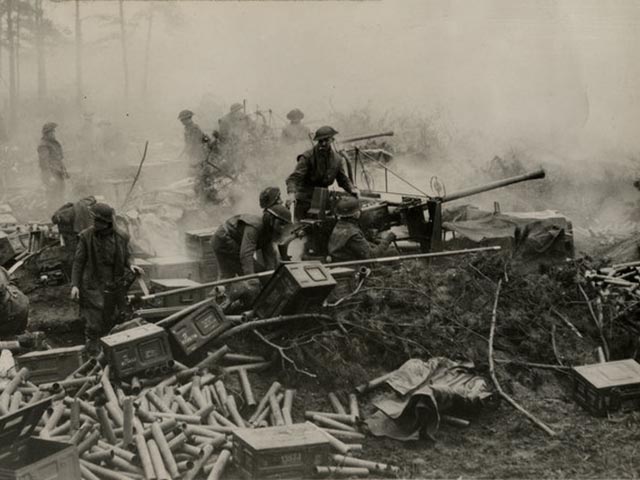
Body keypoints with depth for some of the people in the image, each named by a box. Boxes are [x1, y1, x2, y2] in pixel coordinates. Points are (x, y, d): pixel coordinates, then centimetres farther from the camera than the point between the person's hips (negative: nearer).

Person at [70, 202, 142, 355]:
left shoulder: (120, 238, -2)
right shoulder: (86, 236, -7)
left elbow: (126, 257, 13)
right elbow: (78, 262, -1)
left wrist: (130, 266, -9)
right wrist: (74, 285, -8)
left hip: (114, 285, 2)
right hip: (93, 284, -2)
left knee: (110, 322, 7)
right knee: (94, 324, -7)